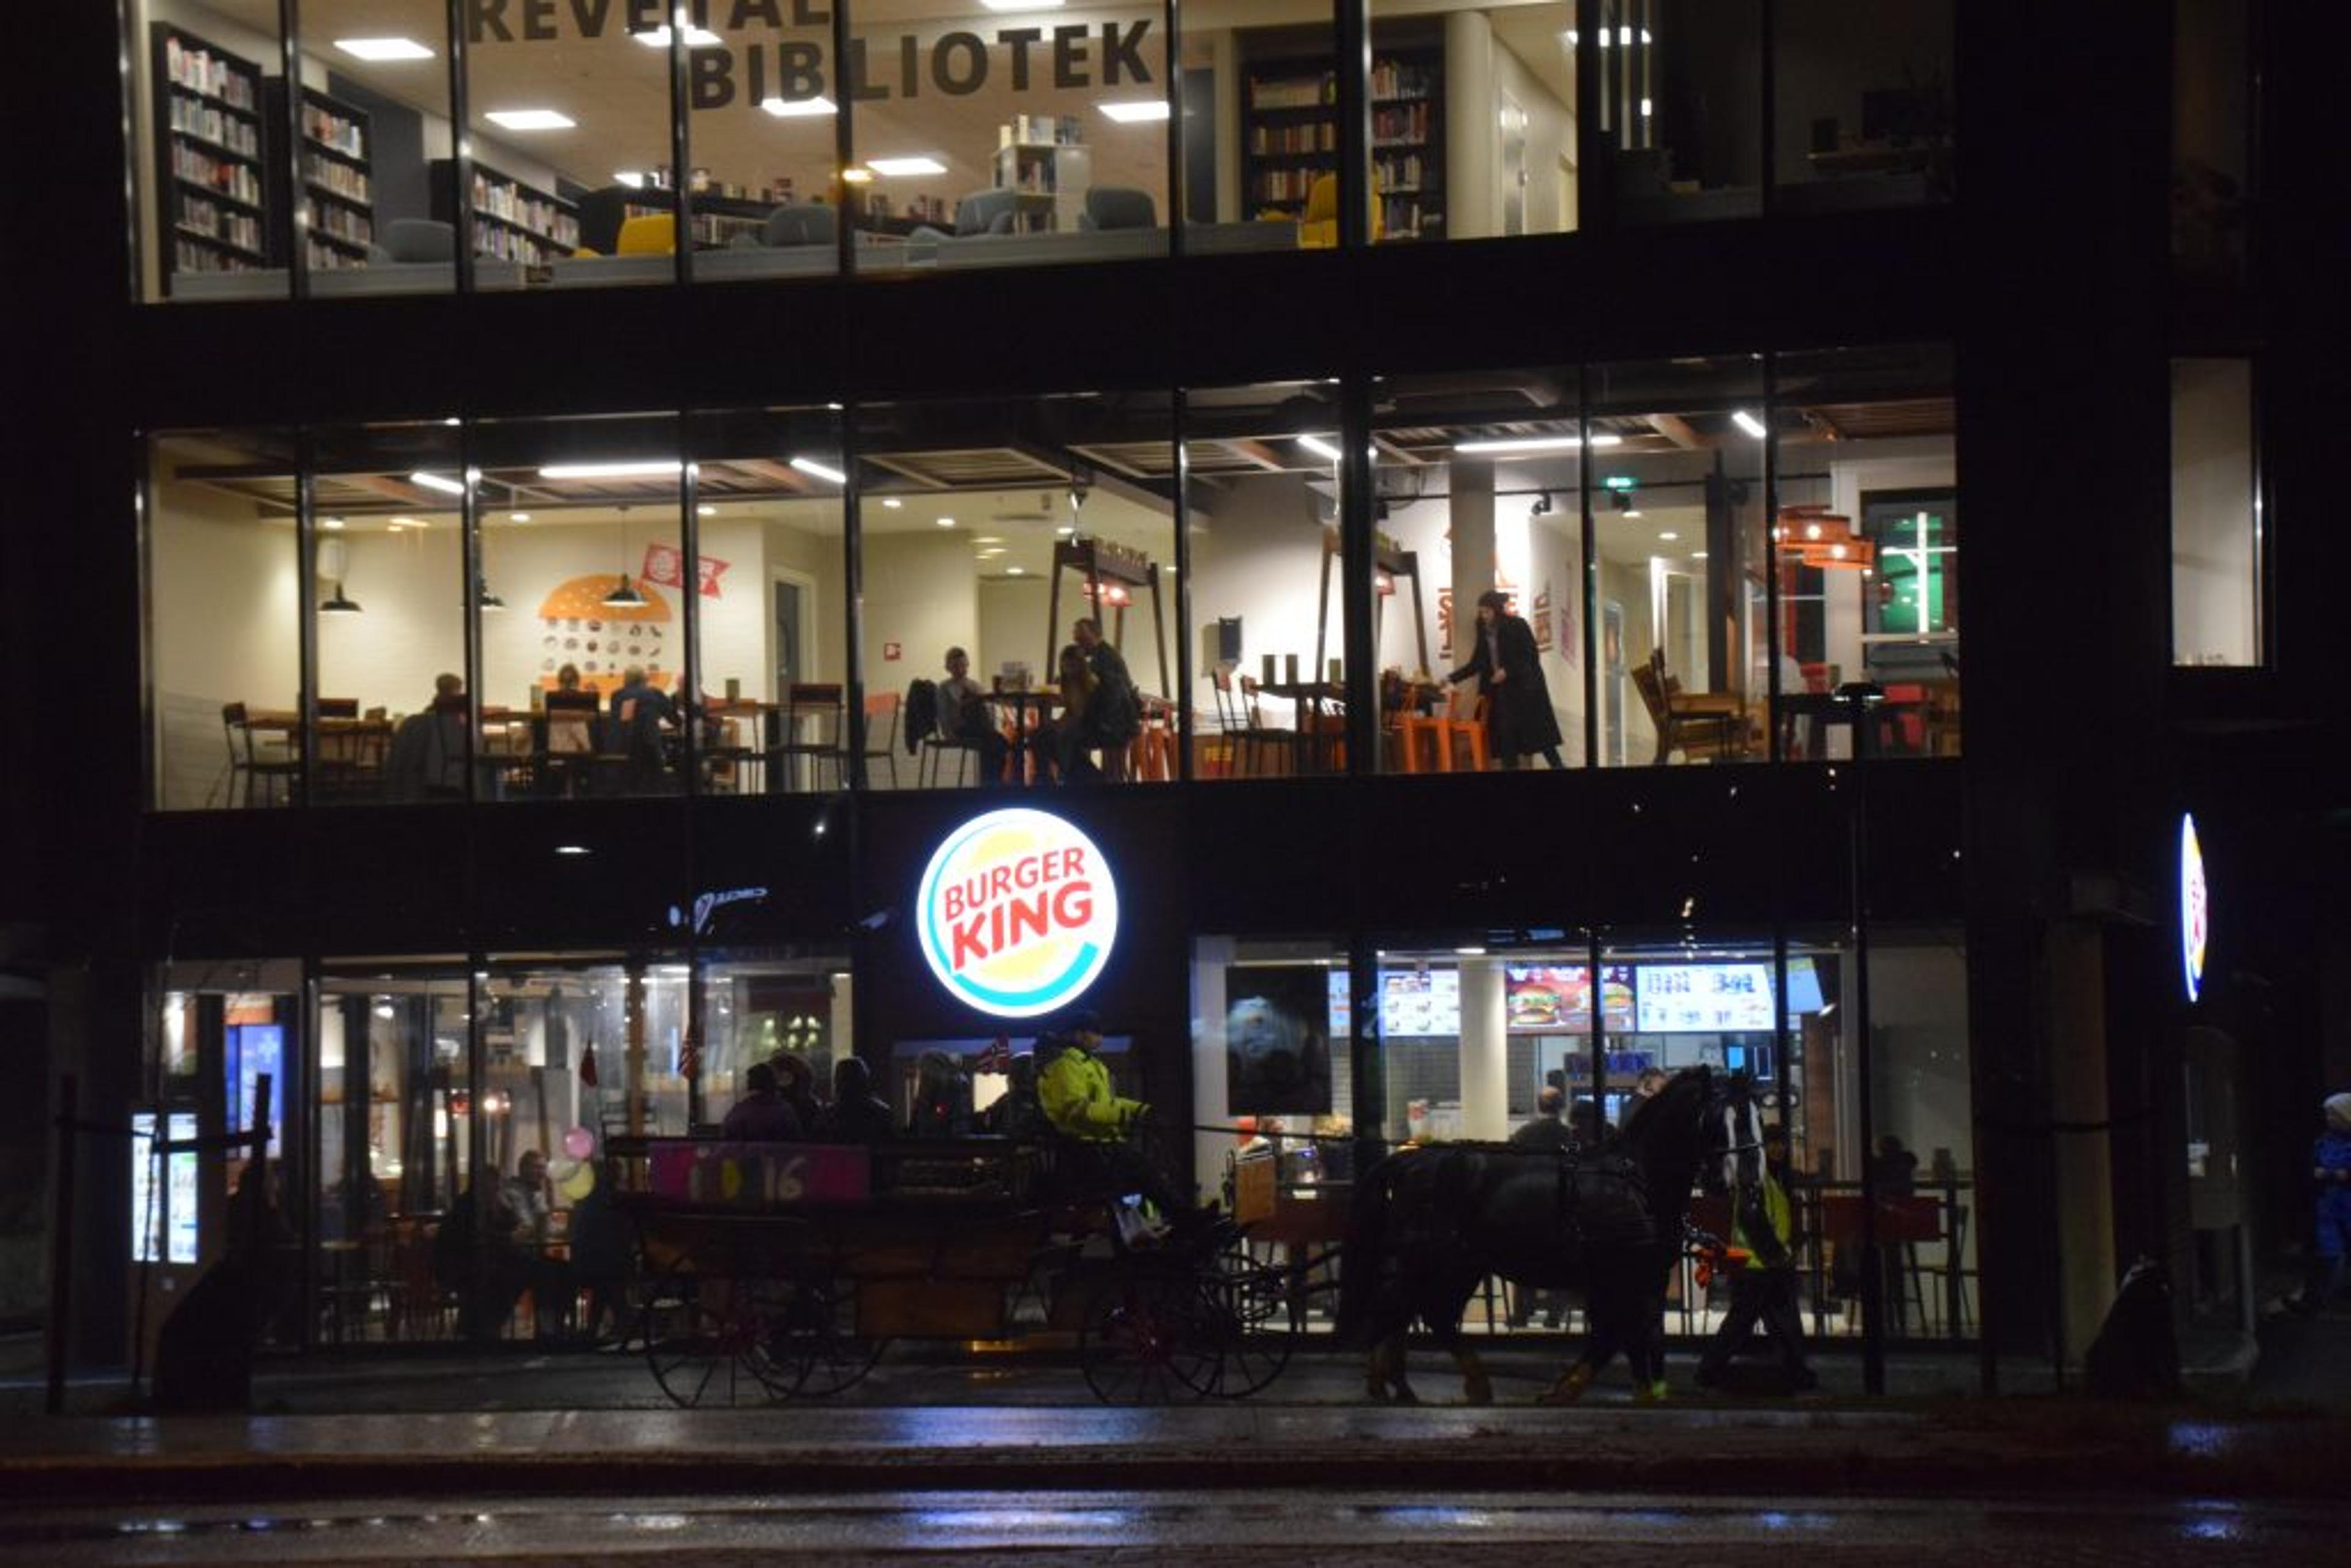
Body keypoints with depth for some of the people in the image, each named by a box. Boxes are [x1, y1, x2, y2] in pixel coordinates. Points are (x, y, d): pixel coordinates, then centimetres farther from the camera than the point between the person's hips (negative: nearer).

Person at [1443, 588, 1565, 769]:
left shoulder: (1517, 626, -8)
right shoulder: (1485, 632, 7)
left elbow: (1531, 657, -9)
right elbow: (1477, 663, 10)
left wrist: (1508, 671, -18)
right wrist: (1453, 678, 2)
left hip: (1524, 689, -5)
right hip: (1500, 692, 5)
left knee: (1539, 732, -3)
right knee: (1505, 735, -1)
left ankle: (1557, 766, 5)